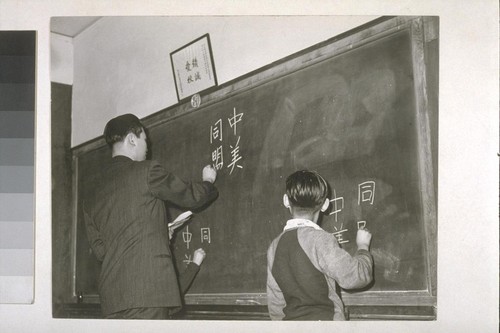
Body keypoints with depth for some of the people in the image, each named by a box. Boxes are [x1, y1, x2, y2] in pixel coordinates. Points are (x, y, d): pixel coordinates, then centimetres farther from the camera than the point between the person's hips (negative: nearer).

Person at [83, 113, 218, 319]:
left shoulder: (92, 195, 16)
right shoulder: (146, 171, -1)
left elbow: (100, 249, 16)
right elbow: (191, 196, 8)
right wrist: (208, 181, 30)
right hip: (148, 287, -6)